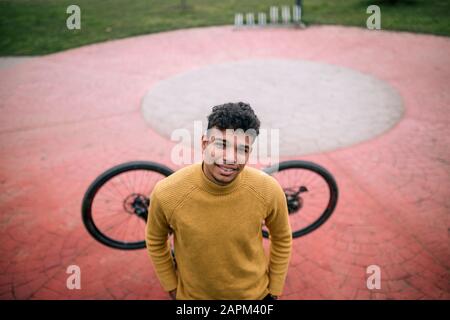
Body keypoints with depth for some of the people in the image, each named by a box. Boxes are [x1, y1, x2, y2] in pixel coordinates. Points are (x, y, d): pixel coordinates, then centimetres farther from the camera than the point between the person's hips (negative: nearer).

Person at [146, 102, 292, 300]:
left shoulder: (268, 191, -25)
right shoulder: (167, 193, -27)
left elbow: (282, 238, -5)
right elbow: (155, 241, -6)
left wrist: (274, 290, 1)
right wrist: (172, 289, 1)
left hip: (254, 293, 1)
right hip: (193, 295, 0)